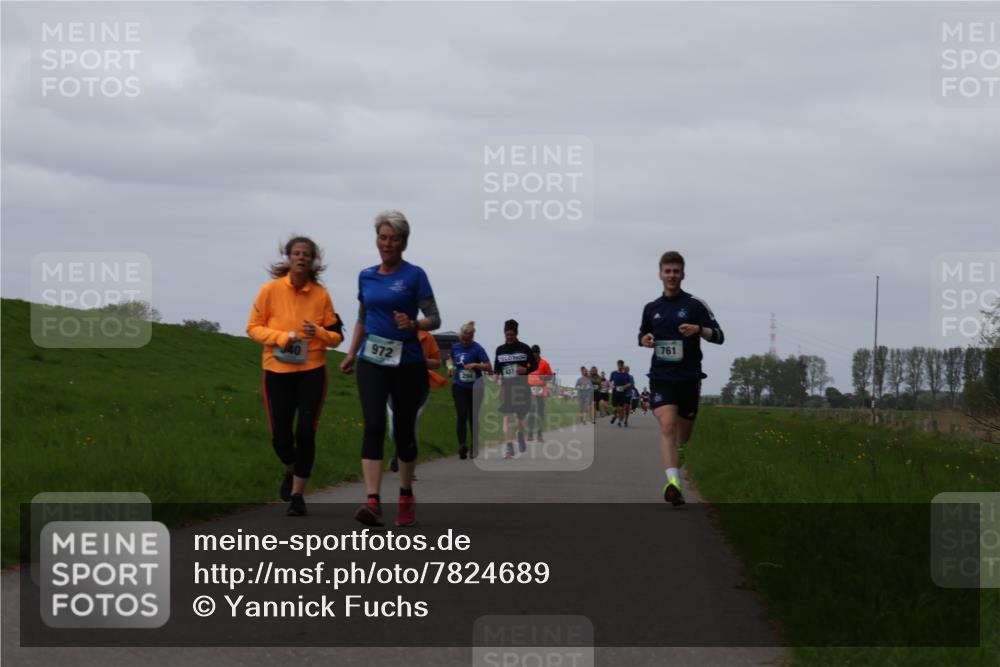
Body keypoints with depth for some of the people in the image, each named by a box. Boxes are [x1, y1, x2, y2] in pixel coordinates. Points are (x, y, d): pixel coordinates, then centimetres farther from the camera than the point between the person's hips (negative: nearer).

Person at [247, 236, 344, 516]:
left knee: (305, 432, -8)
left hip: (312, 371, 0)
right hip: (277, 371, 0)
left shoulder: (321, 294, -1)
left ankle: (297, 494, 5)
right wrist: (280, 337, -16)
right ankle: (291, 471, 36)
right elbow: (253, 327, 0)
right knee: (280, 435, 1)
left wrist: (319, 333, -16)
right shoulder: (271, 290, -5)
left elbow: (336, 337, 5)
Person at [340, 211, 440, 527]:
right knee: (373, 426, -13)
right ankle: (373, 502, -23)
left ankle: (406, 496, 27)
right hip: (372, 362, 3)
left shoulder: (414, 275, -4)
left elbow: (434, 319, -6)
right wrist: (351, 354, 15)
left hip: (408, 362, -2)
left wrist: (413, 324, -26)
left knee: (404, 429, 6)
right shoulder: (366, 276, 9)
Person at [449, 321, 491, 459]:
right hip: (459, 387, 2)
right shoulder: (455, 347, 3)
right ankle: (462, 445, -23)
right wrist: (450, 366, 2)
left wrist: (475, 365, -28)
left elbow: (489, 367, -13)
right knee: (461, 415, -14)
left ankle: (474, 448, 20)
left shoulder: (477, 349, -11)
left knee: (473, 417, 7)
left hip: (475, 388, -2)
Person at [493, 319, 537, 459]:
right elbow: (496, 368, 16)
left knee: (521, 415, 15)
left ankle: (521, 438, 43)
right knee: (507, 417, -10)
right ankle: (509, 447, -14)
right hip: (506, 386, 0)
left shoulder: (524, 348, -1)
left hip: (521, 386, 0)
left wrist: (526, 369, -14)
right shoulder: (500, 350, 5)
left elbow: (535, 364, 5)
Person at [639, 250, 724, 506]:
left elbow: (719, 336, -1)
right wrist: (644, 339, 1)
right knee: (667, 426, -21)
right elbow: (642, 334, 26)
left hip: (689, 377, 0)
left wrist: (698, 329, -20)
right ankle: (673, 483, -31)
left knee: (684, 435, 8)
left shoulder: (695, 305, 1)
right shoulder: (651, 308, 11)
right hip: (661, 377, 0)